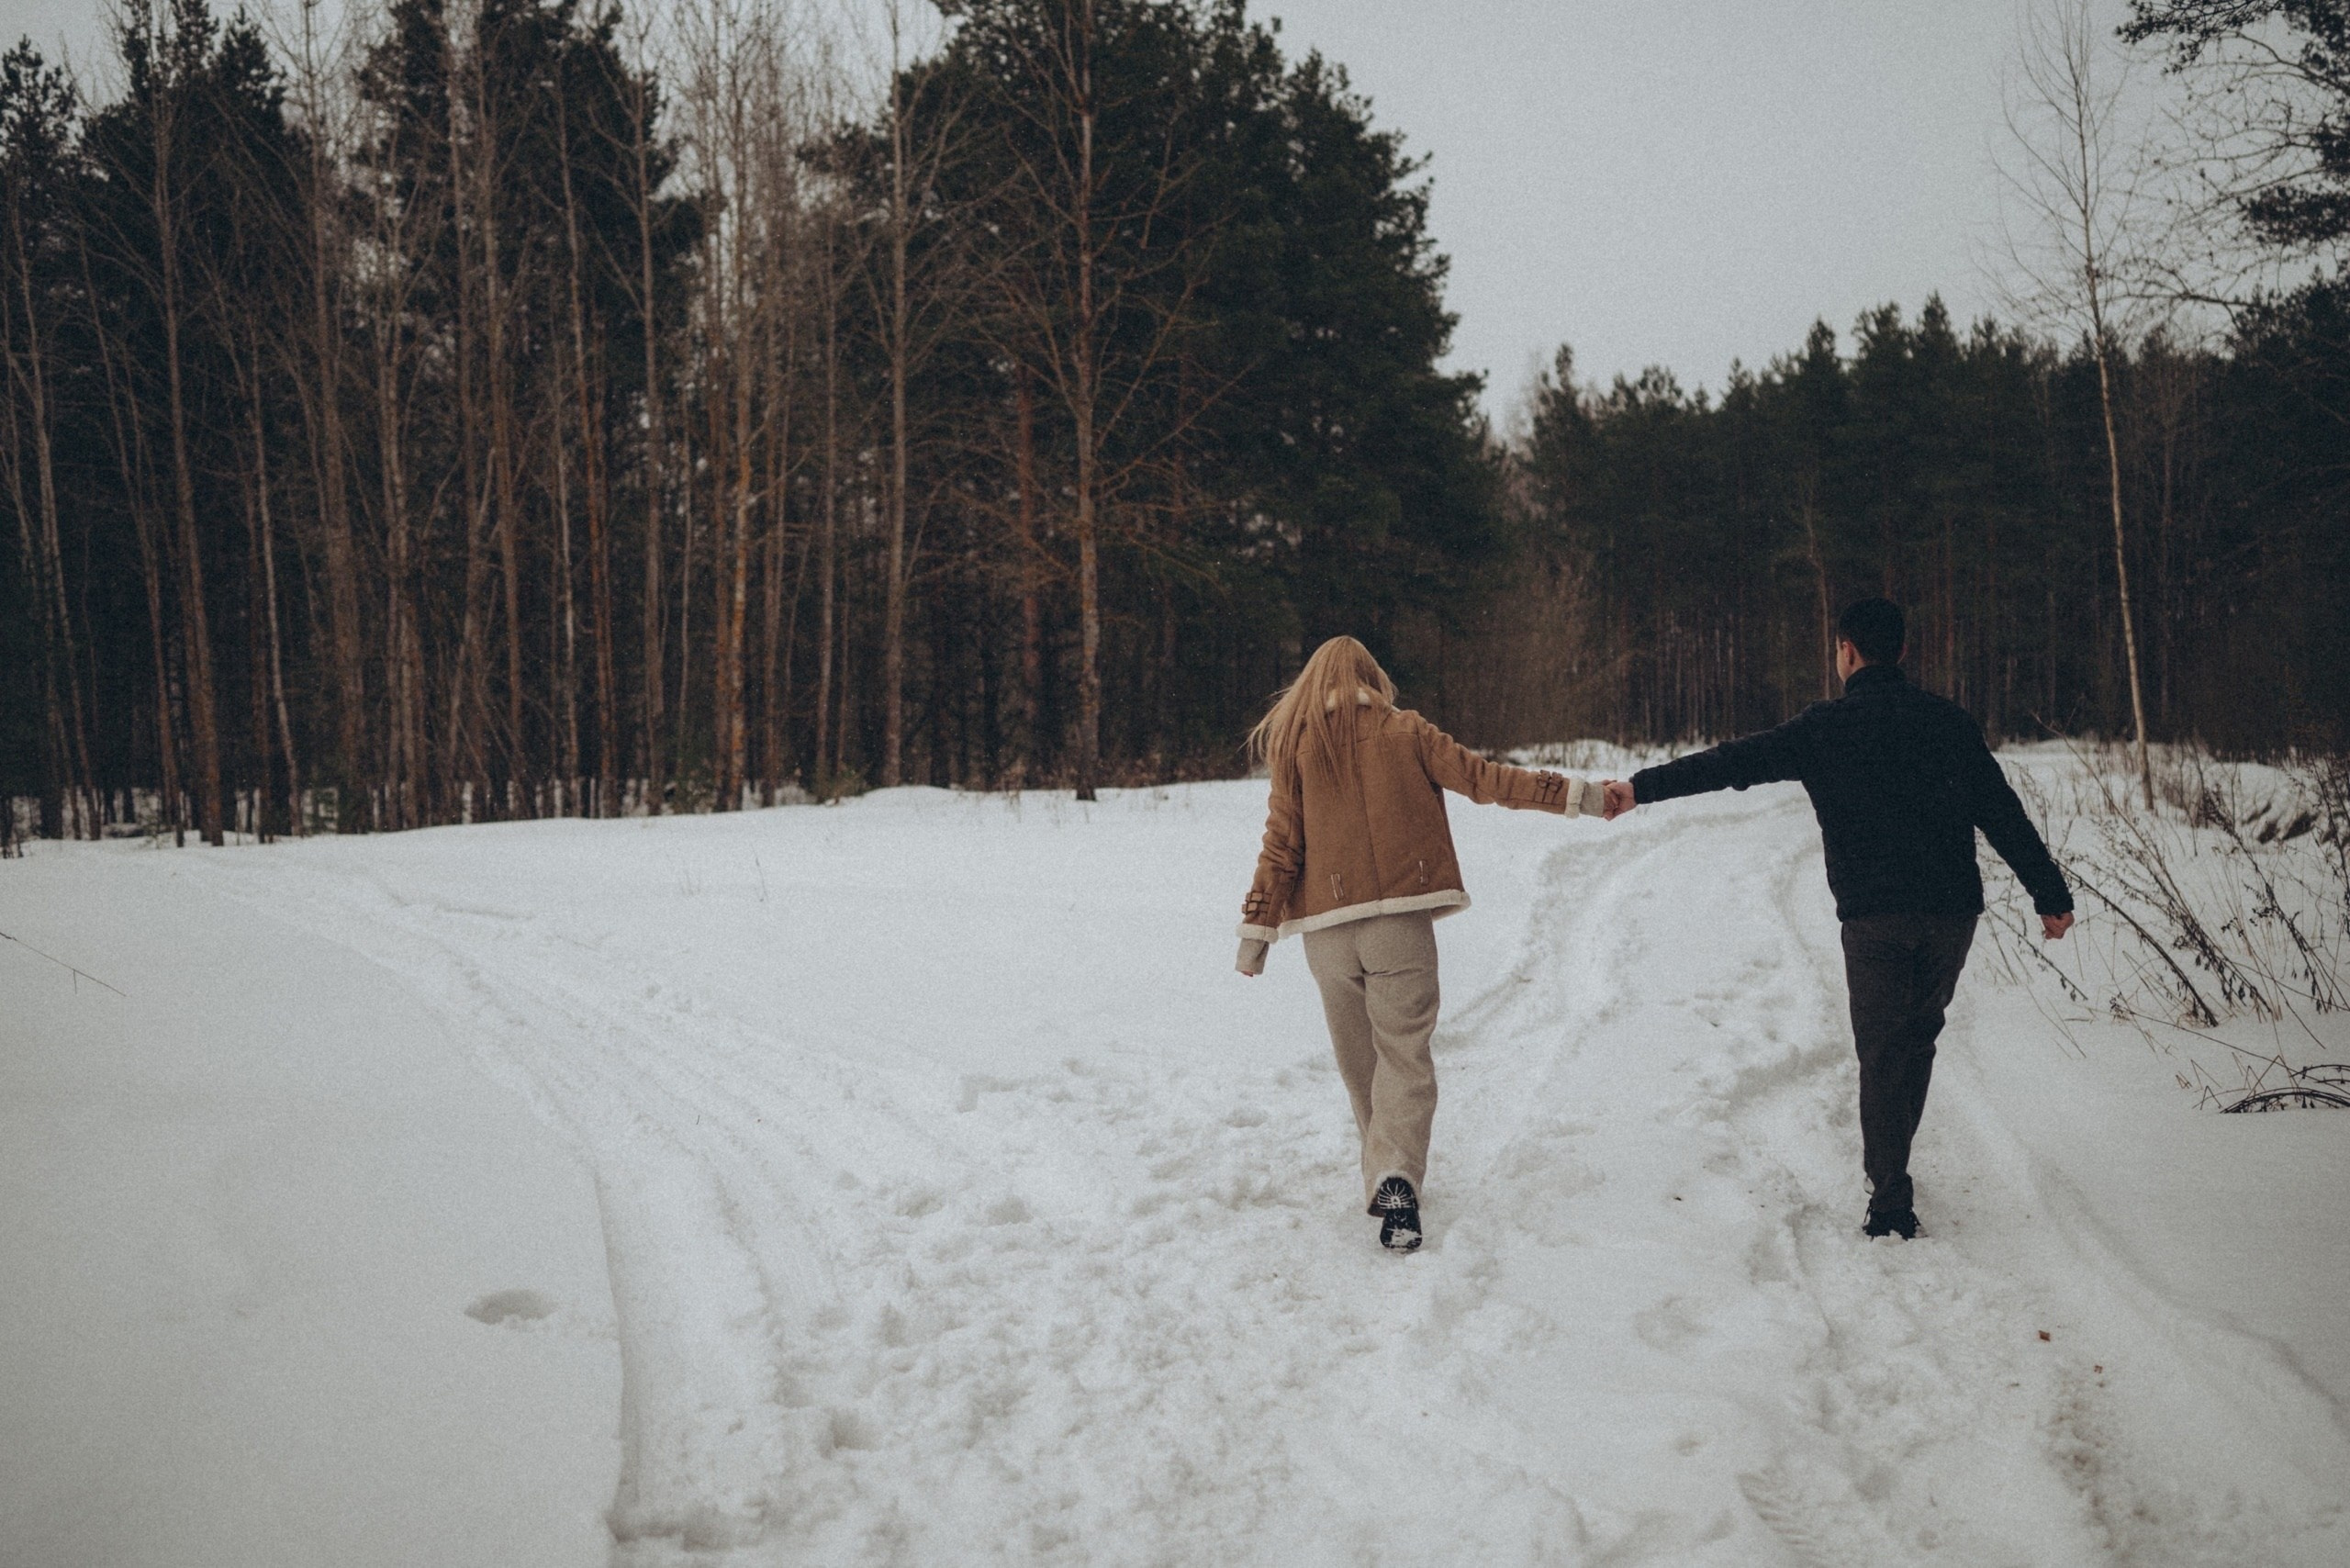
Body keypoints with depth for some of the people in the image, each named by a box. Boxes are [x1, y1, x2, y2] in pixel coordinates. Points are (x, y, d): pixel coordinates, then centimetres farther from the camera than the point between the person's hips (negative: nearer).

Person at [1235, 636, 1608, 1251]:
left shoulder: (1294, 745, 7)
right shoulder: (1403, 731, 5)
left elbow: (1280, 844, 2)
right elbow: (1482, 778, 1)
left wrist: (1258, 929, 6)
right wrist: (1574, 794, 6)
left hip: (1327, 929, 2)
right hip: (1398, 921, -1)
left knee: (1357, 1061, 14)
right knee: (1403, 1052, -2)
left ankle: (1385, 1181, 19)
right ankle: (1397, 1179, -21)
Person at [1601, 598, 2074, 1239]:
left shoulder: (1825, 727, -2)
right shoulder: (1948, 720, 6)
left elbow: (1735, 760, -2)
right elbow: (2005, 814, 4)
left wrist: (1643, 787, 4)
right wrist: (2052, 895, 9)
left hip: (1874, 915, -3)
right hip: (1952, 909, 3)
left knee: (1881, 1050, 2)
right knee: (1918, 1037, 19)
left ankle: (1892, 1202, -4)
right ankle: (1891, 1167, 29)